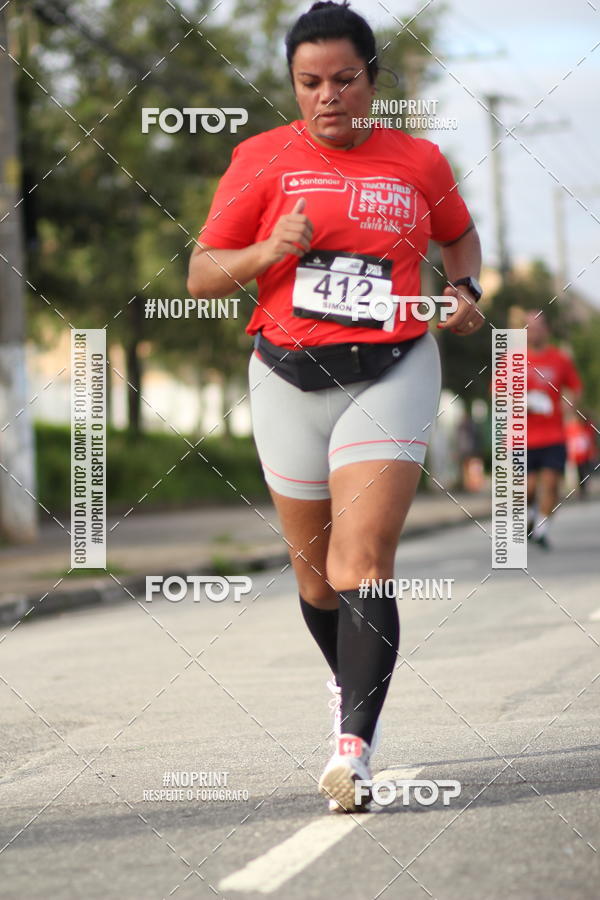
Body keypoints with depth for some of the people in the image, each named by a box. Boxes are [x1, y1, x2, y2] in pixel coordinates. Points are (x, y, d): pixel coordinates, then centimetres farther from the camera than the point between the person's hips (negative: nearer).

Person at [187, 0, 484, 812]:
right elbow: (201, 274, 1)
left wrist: (465, 289, 5)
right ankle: (351, 683, 42)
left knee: (362, 566, -17)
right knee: (315, 574, 13)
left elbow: (460, 234, 25)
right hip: (290, 378, 2)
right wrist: (271, 251, -17)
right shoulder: (262, 160, 0)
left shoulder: (418, 161, 4)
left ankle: (354, 747, -22)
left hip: (391, 373, -2)